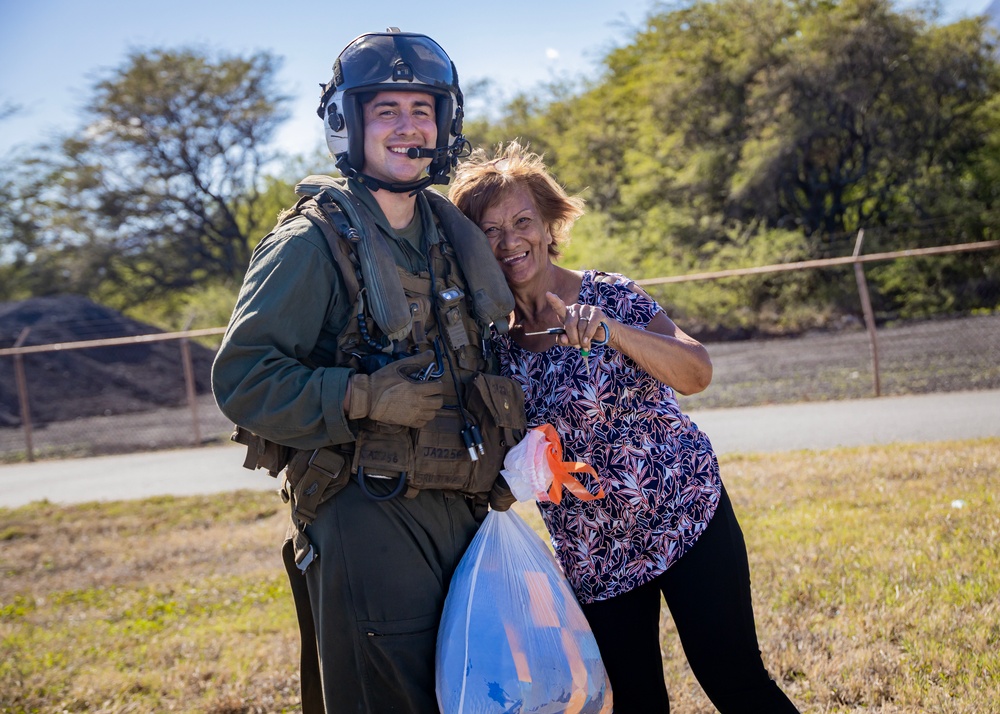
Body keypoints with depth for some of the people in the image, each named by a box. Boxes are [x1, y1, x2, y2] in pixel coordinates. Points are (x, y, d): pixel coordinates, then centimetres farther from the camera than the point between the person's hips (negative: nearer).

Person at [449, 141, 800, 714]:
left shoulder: (609, 296, -9)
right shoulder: (491, 338, 1)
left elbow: (697, 375, -22)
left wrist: (610, 330, -35)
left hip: (685, 515, -4)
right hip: (593, 552, 4)